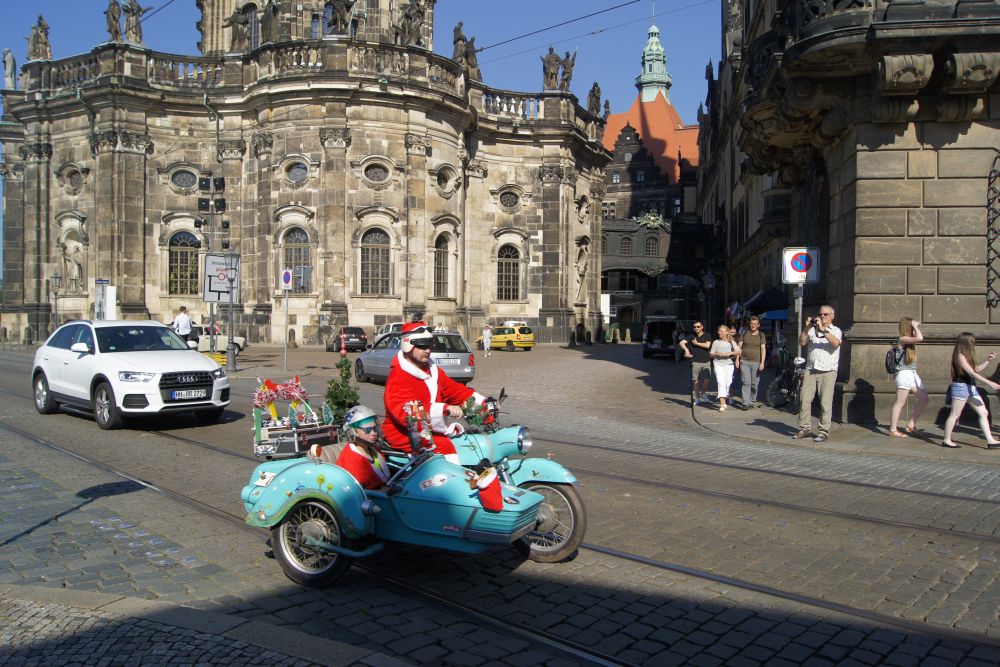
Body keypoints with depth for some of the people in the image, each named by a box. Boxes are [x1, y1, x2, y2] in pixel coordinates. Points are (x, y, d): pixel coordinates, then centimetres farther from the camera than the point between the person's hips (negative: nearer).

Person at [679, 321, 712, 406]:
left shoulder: (707, 336, 6)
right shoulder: (691, 336, 7)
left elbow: (707, 345, -10)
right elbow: (682, 343, -5)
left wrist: (696, 343, -4)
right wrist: (686, 350, -22)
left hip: (706, 361, 0)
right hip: (695, 362, 0)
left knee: (707, 379, -7)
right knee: (695, 380, -1)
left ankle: (703, 394, 19)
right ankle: (696, 398, 8)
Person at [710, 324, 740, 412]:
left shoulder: (731, 342, 7)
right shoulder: (716, 342, 7)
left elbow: (738, 351, -1)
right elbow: (711, 354, 10)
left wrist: (730, 353, -15)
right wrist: (717, 354, -10)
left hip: (729, 364, 1)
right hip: (718, 364, -1)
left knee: (727, 384, 4)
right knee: (721, 383, -13)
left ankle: (724, 401, 23)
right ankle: (722, 405, -18)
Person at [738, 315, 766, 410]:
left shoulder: (761, 335, 6)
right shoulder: (745, 333, 7)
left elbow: (763, 349, 2)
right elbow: (739, 347, 9)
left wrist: (762, 362, -8)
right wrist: (737, 359, 1)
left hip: (756, 362, 0)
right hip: (744, 361, 0)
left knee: (754, 383, 4)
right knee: (746, 383, -7)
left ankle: (752, 401, 19)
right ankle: (746, 403, -11)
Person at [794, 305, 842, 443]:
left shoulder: (835, 331, 7)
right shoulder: (812, 330, 15)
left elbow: (836, 343, -14)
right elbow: (802, 342, 4)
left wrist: (823, 329, -19)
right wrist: (807, 328, -6)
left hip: (828, 371, -3)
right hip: (810, 370, 3)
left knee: (825, 403, -4)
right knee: (805, 400, -1)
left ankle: (824, 431, 0)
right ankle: (805, 428, 7)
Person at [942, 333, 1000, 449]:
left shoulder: (967, 356, 15)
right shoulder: (960, 356, -14)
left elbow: (976, 369, 25)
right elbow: (972, 373, -19)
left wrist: (988, 361, 16)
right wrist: (989, 383, -20)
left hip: (970, 387, 10)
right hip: (961, 387, -10)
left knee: (983, 413, 6)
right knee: (955, 414, -4)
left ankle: (990, 441, 8)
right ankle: (946, 440, 2)